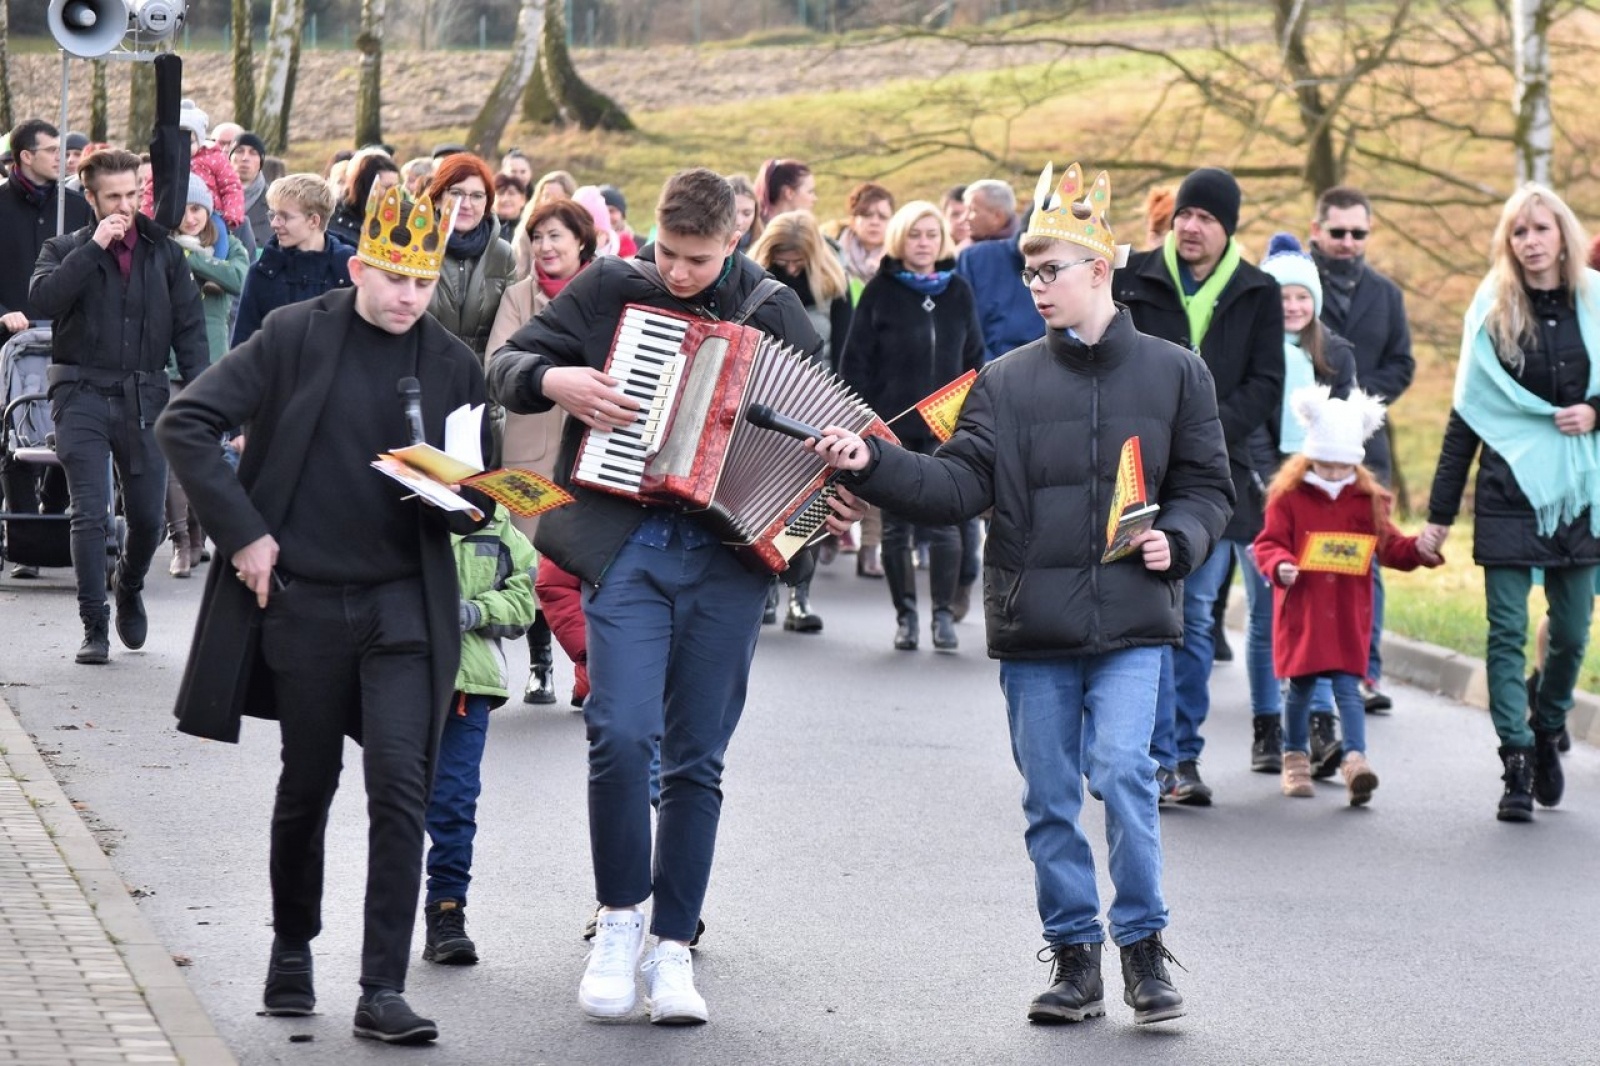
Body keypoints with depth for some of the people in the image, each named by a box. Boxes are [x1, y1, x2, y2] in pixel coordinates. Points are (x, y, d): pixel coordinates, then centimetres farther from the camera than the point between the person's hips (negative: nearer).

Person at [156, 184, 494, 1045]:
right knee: (307, 785, 11)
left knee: (400, 782, -11)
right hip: (302, 599, -1)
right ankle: (292, 953, 32)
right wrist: (241, 532, -10)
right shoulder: (295, 336, -3)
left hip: (404, 604, 1)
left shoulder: (454, 365, 5)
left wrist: (459, 501, -11)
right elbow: (185, 423, -6)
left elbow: (479, 497, 14)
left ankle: (384, 991, -9)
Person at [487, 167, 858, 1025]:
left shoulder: (772, 312, 7)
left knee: (697, 759, 4)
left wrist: (839, 502, -2)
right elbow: (507, 366, 9)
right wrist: (556, 381, -13)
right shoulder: (609, 288, 5)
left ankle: (672, 947, 14)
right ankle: (620, 917, 2)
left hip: (729, 555, 1)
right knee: (622, 734, -17)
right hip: (627, 544, -1)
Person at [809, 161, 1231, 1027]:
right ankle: (1074, 954, 18)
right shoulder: (1006, 382, 5)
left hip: (1130, 626, -2)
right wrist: (872, 466, -19)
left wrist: (1178, 539, -9)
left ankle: (1144, 946, 0)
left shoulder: (1172, 373, 4)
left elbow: (1206, 485, 10)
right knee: (1050, 799, 6)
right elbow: (960, 485, -5)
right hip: (1032, 629, 2)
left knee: (1122, 774, -15)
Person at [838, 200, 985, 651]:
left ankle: (944, 614, 2)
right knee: (897, 525, 4)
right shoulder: (880, 292, 1)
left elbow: (974, 358, 12)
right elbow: (855, 361, 1)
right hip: (892, 427, -1)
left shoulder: (958, 292, 8)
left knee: (944, 522, -5)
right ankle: (905, 615, 12)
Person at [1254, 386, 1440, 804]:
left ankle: (1355, 760, -14)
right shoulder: (1288, 496, -2)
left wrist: (1419, 551, -13)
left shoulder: (1367, 499, 6)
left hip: (1348, 613, 1)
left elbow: (1389, 546, 7)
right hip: (1302, 609, -1)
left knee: (1348, 686, -6)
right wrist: (1280, 566, -26)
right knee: (1300, 686, 9)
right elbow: (1268, 543, -5)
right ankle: (1295, 758, 25)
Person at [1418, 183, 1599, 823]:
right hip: (1509, 488, -1)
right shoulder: (1491, 309, 2)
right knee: (1508, 633, -5)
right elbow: (1466, 413, 5)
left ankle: (1547, 729, 30)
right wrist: (1439, 512, 3)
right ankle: (1517, 765, -2)